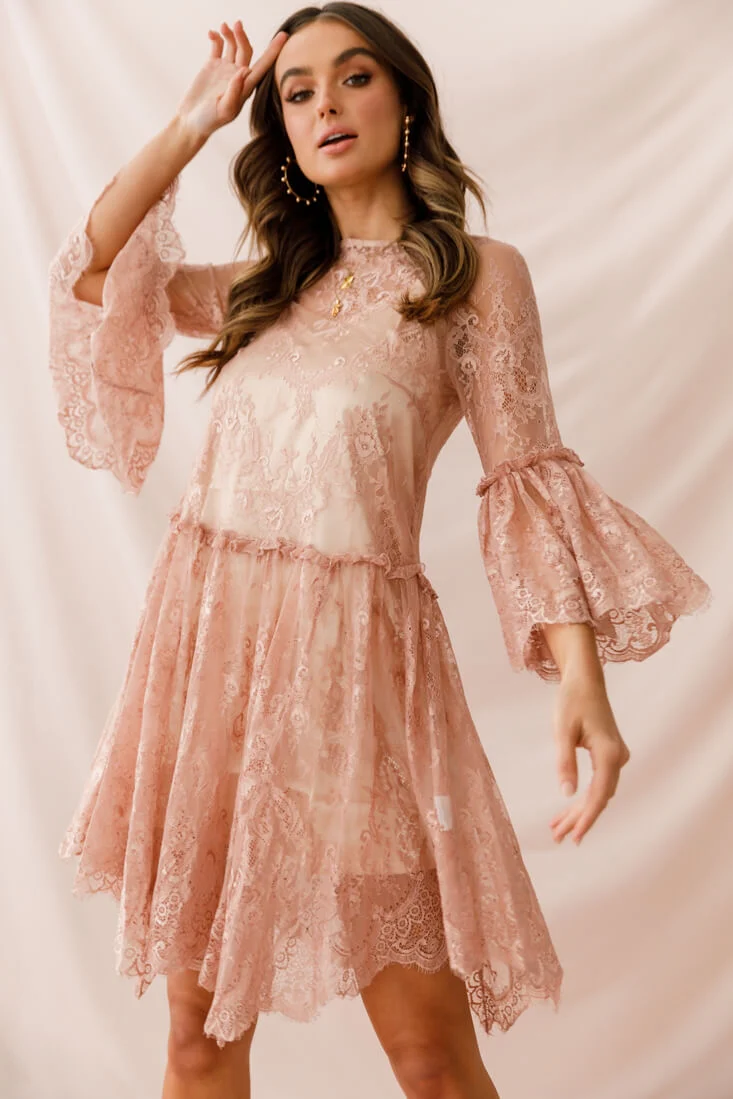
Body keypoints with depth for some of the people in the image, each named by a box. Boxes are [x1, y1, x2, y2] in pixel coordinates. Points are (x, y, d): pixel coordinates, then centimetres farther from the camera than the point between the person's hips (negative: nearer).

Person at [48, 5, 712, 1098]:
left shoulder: (477, 271, 3)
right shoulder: (270, 285, 17)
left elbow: (527, 478, -4)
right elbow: (92, 270, 18)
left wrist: (581, 676, -16)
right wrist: (192, 121, 16)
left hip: (350, 654, -4)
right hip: (204, 636, 5)